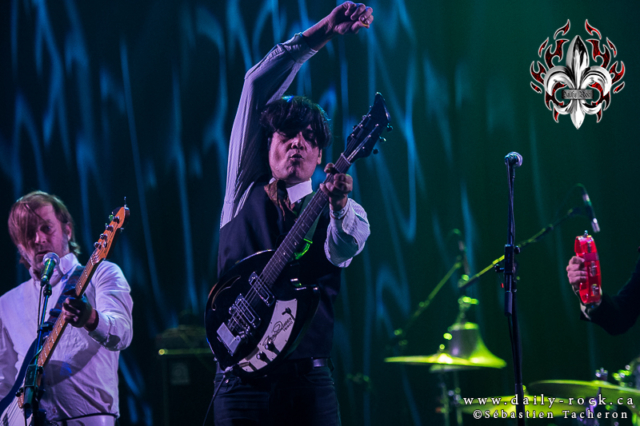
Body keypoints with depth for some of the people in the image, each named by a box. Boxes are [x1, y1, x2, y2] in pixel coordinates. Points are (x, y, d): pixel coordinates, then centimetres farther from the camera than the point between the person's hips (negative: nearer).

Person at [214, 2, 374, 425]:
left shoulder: (343, 213, 12)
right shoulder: (246, 189, 14)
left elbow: (344, 248, -13)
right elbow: (258, 86, 8)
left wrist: (339, 206, -35)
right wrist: (320, 34, 1)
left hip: (308, 379, 0)